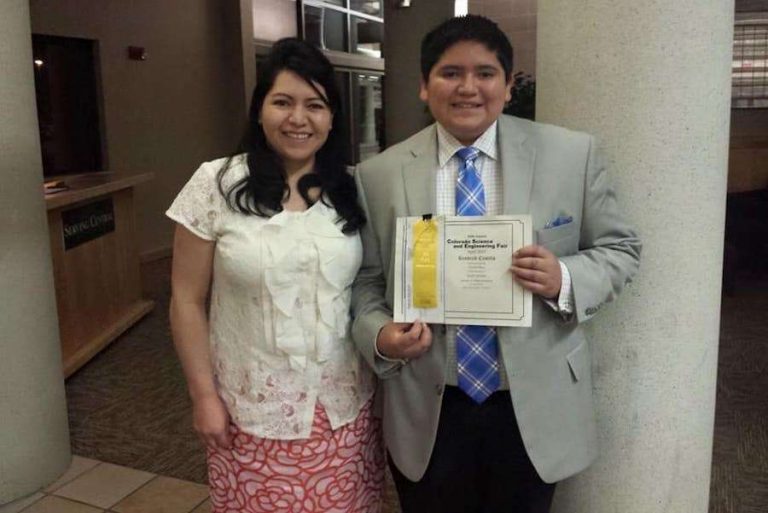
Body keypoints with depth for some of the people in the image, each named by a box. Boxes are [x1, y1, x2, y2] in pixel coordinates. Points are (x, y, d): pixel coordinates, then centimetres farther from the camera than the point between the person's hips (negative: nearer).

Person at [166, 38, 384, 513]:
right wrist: (204, 395, -3)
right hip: (254, 410, -2)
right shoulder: (216, 184, -7)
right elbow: (188, 300, -3)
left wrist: (383, 361, 5)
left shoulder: (351, 189, 0)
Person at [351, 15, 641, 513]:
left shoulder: (572, 154, -4)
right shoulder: (379, 175, -3)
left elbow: (621, 248, 1)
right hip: (426, 411, 0)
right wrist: (379, 335, -17)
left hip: (535, 407, 0)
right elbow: (366, 279, 2)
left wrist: (565, 279, -18)